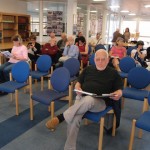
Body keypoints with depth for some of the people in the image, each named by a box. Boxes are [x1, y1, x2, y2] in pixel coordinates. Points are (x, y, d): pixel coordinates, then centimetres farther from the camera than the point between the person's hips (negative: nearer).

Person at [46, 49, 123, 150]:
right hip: (82, 98, 3)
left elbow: (119, 90, 9)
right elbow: (78, 82, 21)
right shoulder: (88, 69, 19)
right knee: (75, 118, -31)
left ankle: (60, 118, -34)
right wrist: (78, 88, -3)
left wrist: (118, 94, -15)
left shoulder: (113, 73, 10)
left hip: (100, 101, -2)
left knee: (88, 100, -41)